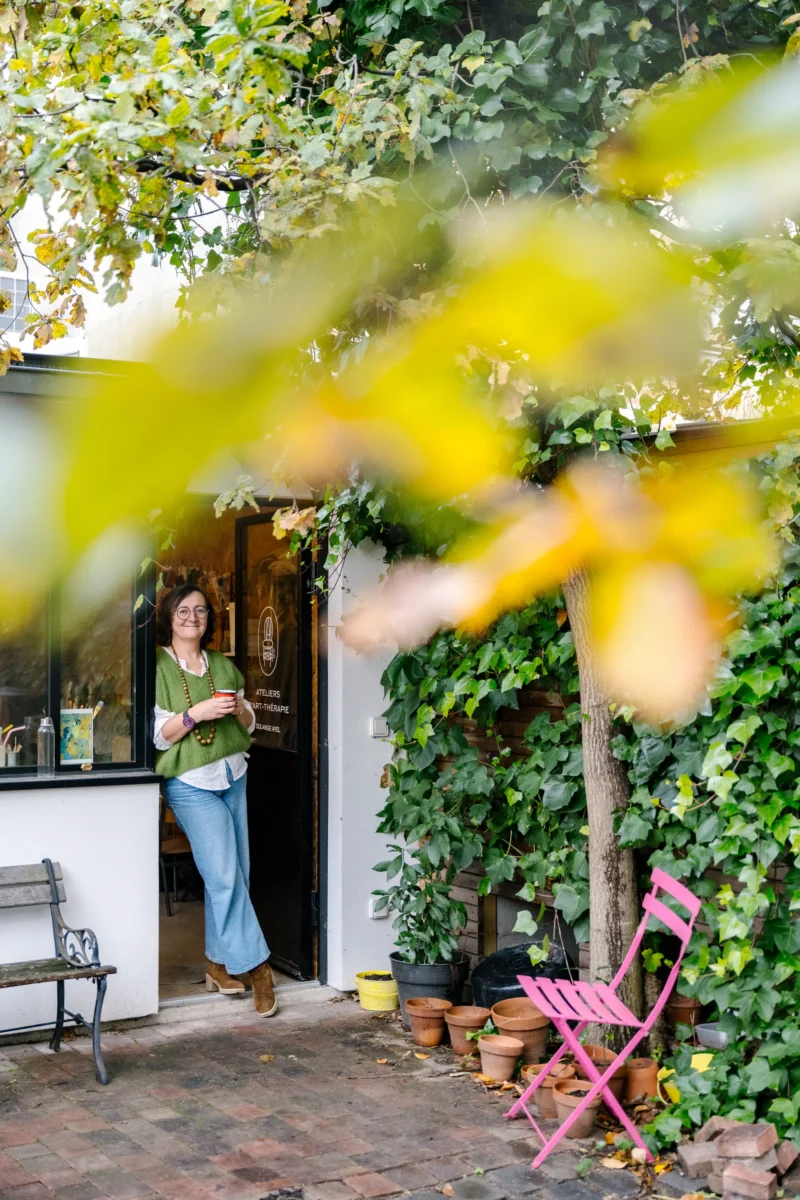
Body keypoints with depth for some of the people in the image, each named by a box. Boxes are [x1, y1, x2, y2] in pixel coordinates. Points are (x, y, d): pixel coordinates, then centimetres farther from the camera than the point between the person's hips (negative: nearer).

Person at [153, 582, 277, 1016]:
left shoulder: (223, 666, 11)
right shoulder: (158, 667, -5)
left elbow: (250, 725, 16)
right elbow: (157, 734, -9)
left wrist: (240, 710, -5)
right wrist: (197, 713, -21)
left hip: (233, 777, 6)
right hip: (190, 784, -6)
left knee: (234, 876, 6)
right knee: (225, 876, -11)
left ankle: (219, 964, 18)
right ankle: (255, 965, -1)